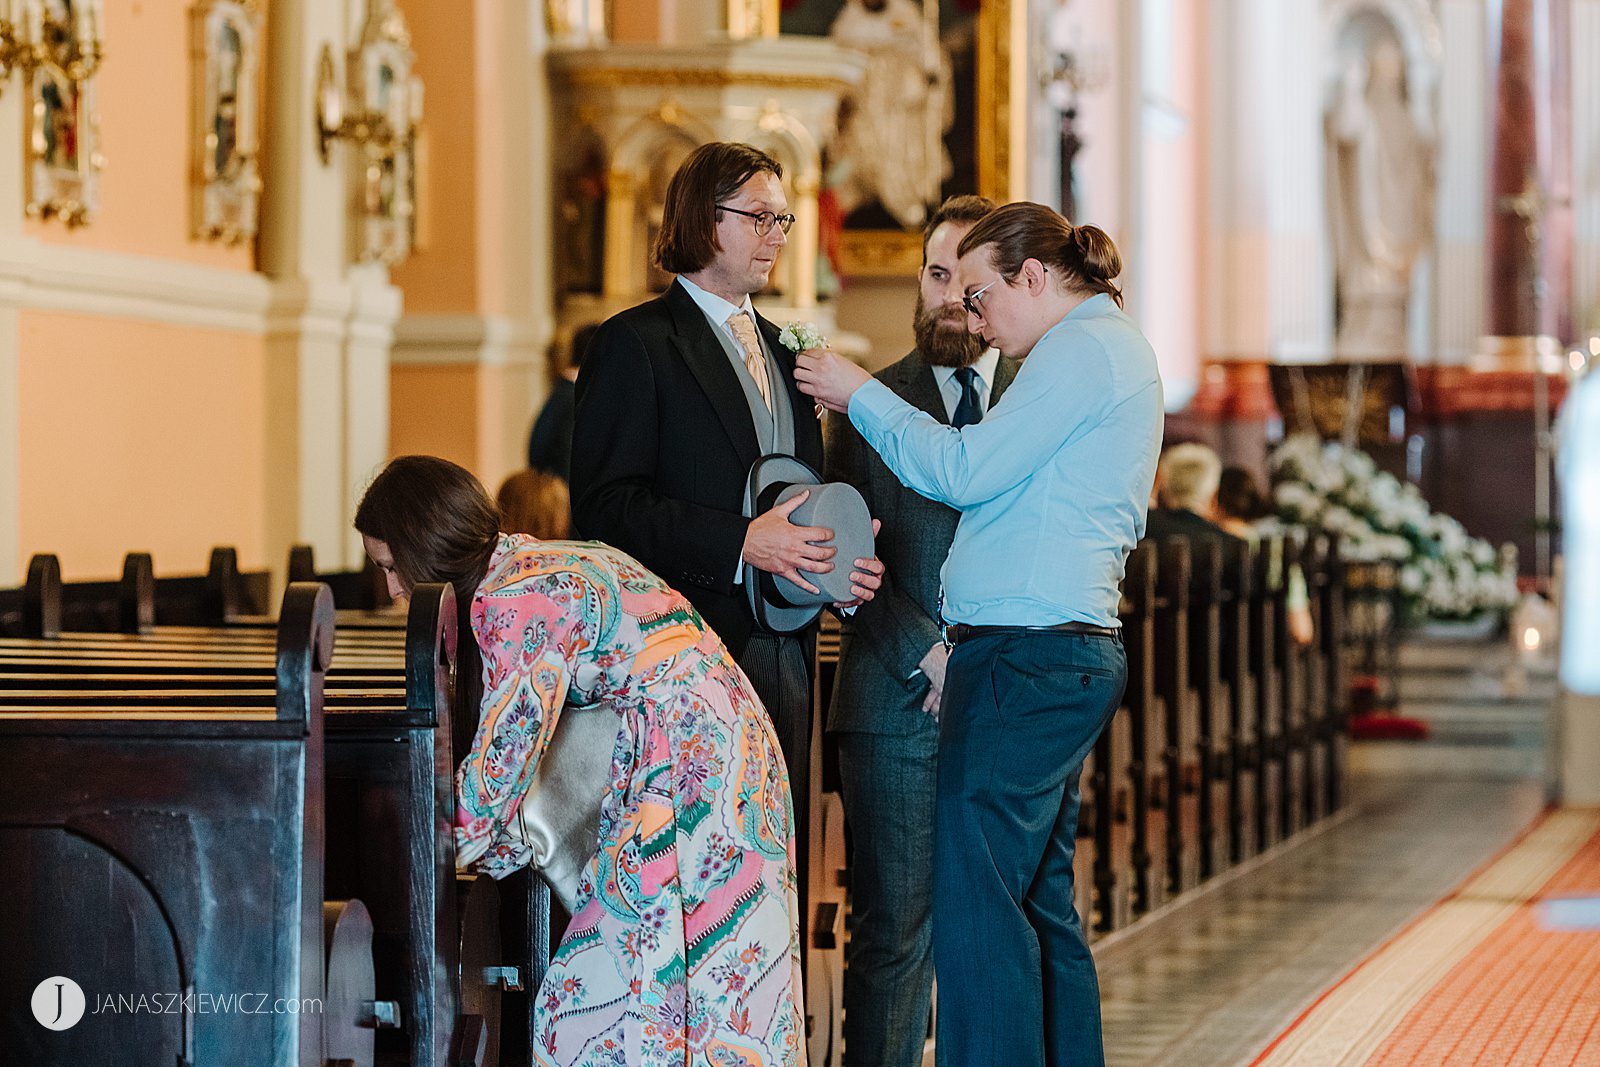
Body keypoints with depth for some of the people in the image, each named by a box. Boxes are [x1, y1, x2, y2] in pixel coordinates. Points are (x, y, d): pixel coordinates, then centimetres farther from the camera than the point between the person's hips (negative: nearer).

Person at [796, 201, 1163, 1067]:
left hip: (1029, 661, -11)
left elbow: (964, 471, -13)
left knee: (976, 899, -12)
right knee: (1040, 901, 12)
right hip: (1065, 658, 11)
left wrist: (859, 395, -4)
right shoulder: (1112, 348, 23)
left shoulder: (1083, 349, -9)